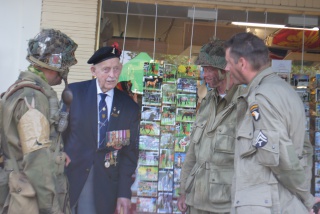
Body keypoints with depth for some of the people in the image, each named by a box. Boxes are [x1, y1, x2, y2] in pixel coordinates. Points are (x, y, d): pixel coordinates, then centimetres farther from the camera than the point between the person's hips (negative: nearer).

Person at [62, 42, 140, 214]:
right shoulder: (74, 92, -2)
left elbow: (130, 152, 4)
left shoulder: (129, 107, 3)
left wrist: (124, 192, -1)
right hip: (69, 176, -1)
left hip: (104, 188, 1)